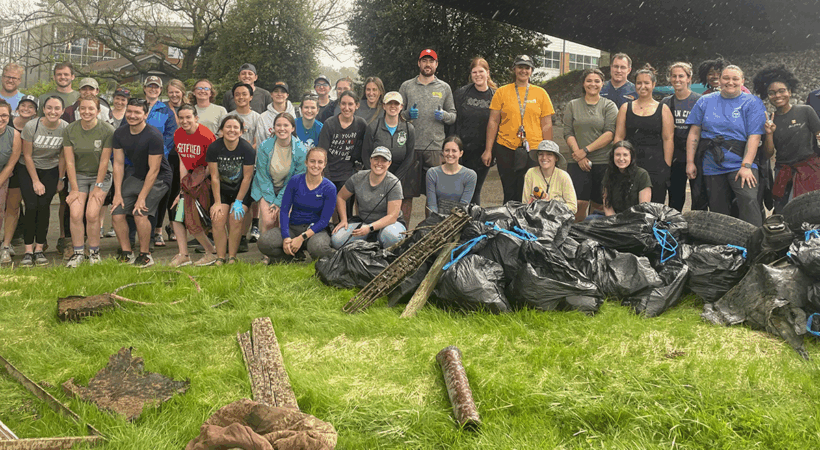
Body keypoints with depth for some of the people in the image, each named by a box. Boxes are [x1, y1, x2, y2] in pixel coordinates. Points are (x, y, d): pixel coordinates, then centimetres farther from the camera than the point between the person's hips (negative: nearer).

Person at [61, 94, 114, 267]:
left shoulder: (107, 130, -14)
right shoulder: (69, 130, -7)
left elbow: (104, 161, -11)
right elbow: (69, 162, -5)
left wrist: (98, 186, -9)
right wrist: (74, 189, -8)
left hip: (100, 176, -2)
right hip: (78, 175, 2)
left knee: (92, 214, -17)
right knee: (75, 214, -14)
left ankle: (94, 252, 2)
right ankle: (78, 253, 1)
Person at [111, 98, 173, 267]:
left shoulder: (153, 136, -22)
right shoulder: (119, 133, -3)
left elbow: (154, 169, -21)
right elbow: (118, 164, 2)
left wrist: (142, 198, -22)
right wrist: (118, 193, -5)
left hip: (158, 179, -6)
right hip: (136, 176, 6)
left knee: (140, 214, -23)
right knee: (117, 213, -7)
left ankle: (145, 256, -5)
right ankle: (127, 254, 8)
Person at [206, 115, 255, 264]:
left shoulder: (247, 149, -18)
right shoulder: (214, 148, -14)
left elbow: (247, 177, -12)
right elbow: (214, 177, -9)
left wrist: (238, 202, -12)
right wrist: (217, 202, -10)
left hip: (241, 189, -1)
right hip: (221, 189, 2)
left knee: (236, 220, -16)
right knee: (218, 220, -14)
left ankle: (232, 257, -5)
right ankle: (220, 258, -6)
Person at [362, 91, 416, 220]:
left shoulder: (409, 129, 2)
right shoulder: (373, 127, -1)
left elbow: (410, 157, 3)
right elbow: (366, 155, 1)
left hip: (402, 178, 1)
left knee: (403, 215, -8)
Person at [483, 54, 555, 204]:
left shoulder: (541, 93, 9)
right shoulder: (502, 92, 7)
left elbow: (546, 125, 8)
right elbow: (493, 122, 6)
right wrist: (488, 150, 0)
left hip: (533, 149, 0)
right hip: (506, 148, 0)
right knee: (510, 193, 5)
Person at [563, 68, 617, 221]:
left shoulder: (609, 106, 6)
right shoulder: (572, 105, 12)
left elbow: (610, 134, -5)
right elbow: (568, 133, 4)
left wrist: (586, 150, -12)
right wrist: (578, 154, -10)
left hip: (603, 162, 0)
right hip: (578, 163, 0)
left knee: (598, 205, 3)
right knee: (579, 203, -10)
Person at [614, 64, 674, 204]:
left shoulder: (663, 109, 6)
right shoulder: (625, 108, 11)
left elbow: (668, 139, 2)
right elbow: (618, 137, 9)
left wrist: (667, 166, -5)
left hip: (655, 166, -1)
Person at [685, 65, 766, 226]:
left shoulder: (753, 103, 3)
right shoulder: (705, 102, 12)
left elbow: (754, 136, -6)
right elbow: (694, 133, 10)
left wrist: (746, 166, -16)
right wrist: (690, 162, 3)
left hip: (740, 166, -3)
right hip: (712, 167, 3)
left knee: (749, 201, -22)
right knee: (718, 208, 8)